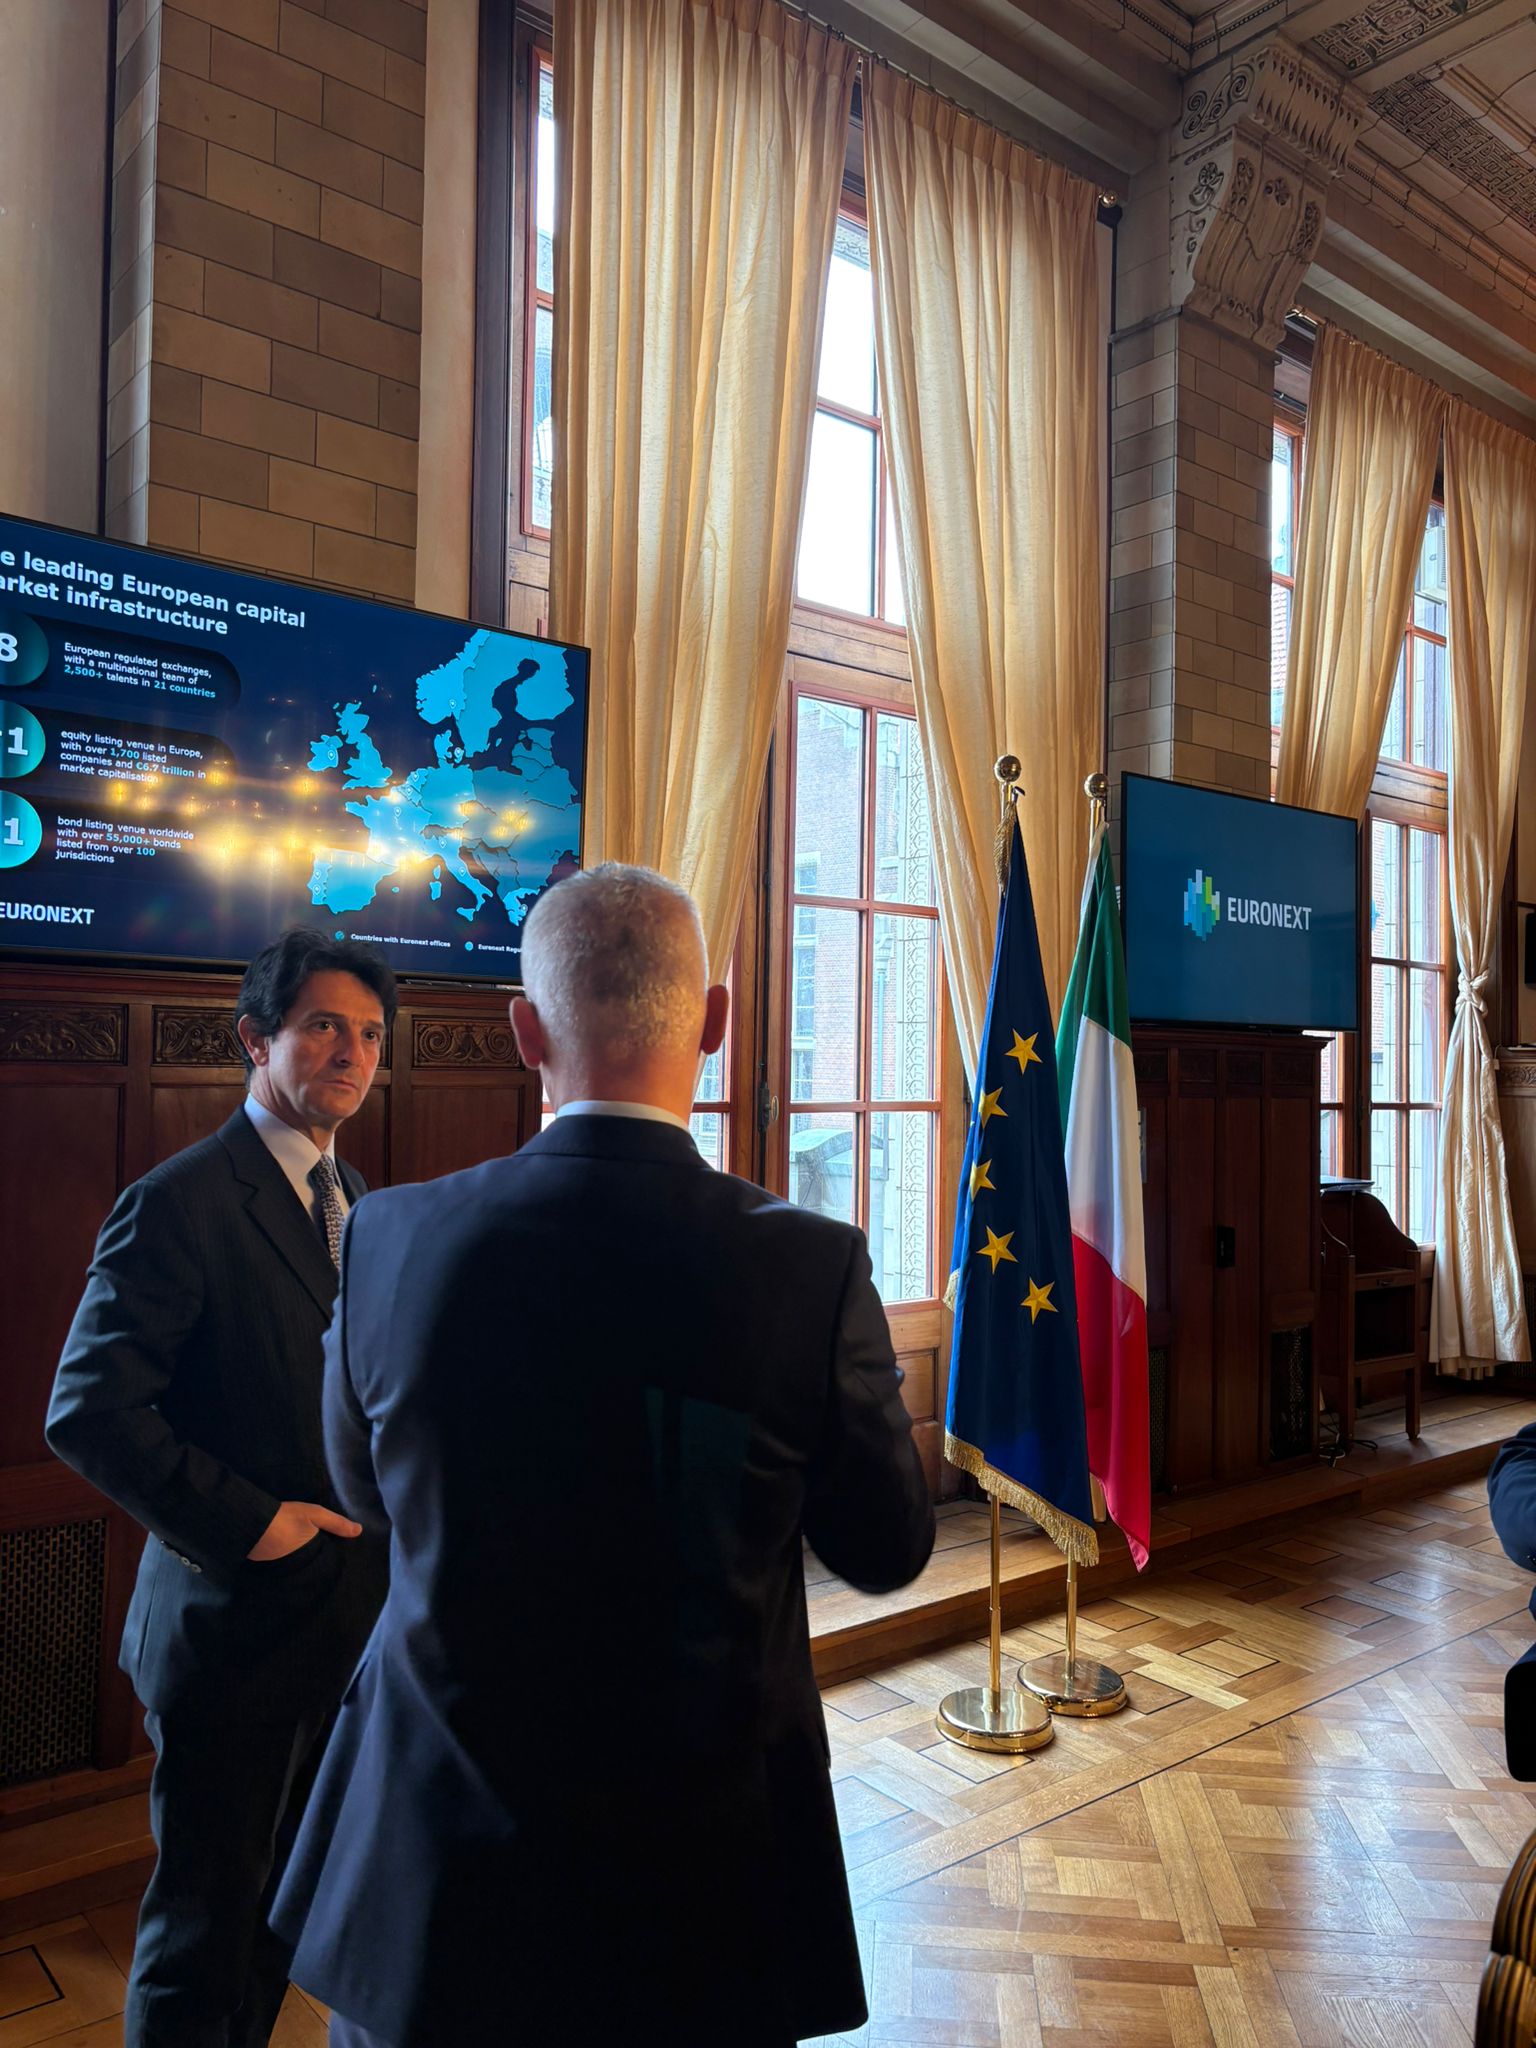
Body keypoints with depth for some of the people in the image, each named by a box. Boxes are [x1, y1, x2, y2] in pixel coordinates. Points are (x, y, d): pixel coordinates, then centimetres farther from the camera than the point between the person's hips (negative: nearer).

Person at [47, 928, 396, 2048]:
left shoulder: (360, 1203, 8)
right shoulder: (178, 1204, -17)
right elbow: (89, 1412, -21)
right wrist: (243, 1523, -20)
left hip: (352, 1614, 7)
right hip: (234, 1621, -7)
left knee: (287, 1900, 23)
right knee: (205, 1920, 10)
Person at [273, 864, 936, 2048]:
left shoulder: (390, 1239, -15)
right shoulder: (810, 1264, -21)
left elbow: (367, 1492, 3)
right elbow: (889, 1549, -7)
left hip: (426, 1875, 2)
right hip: (706, 1874, -1)